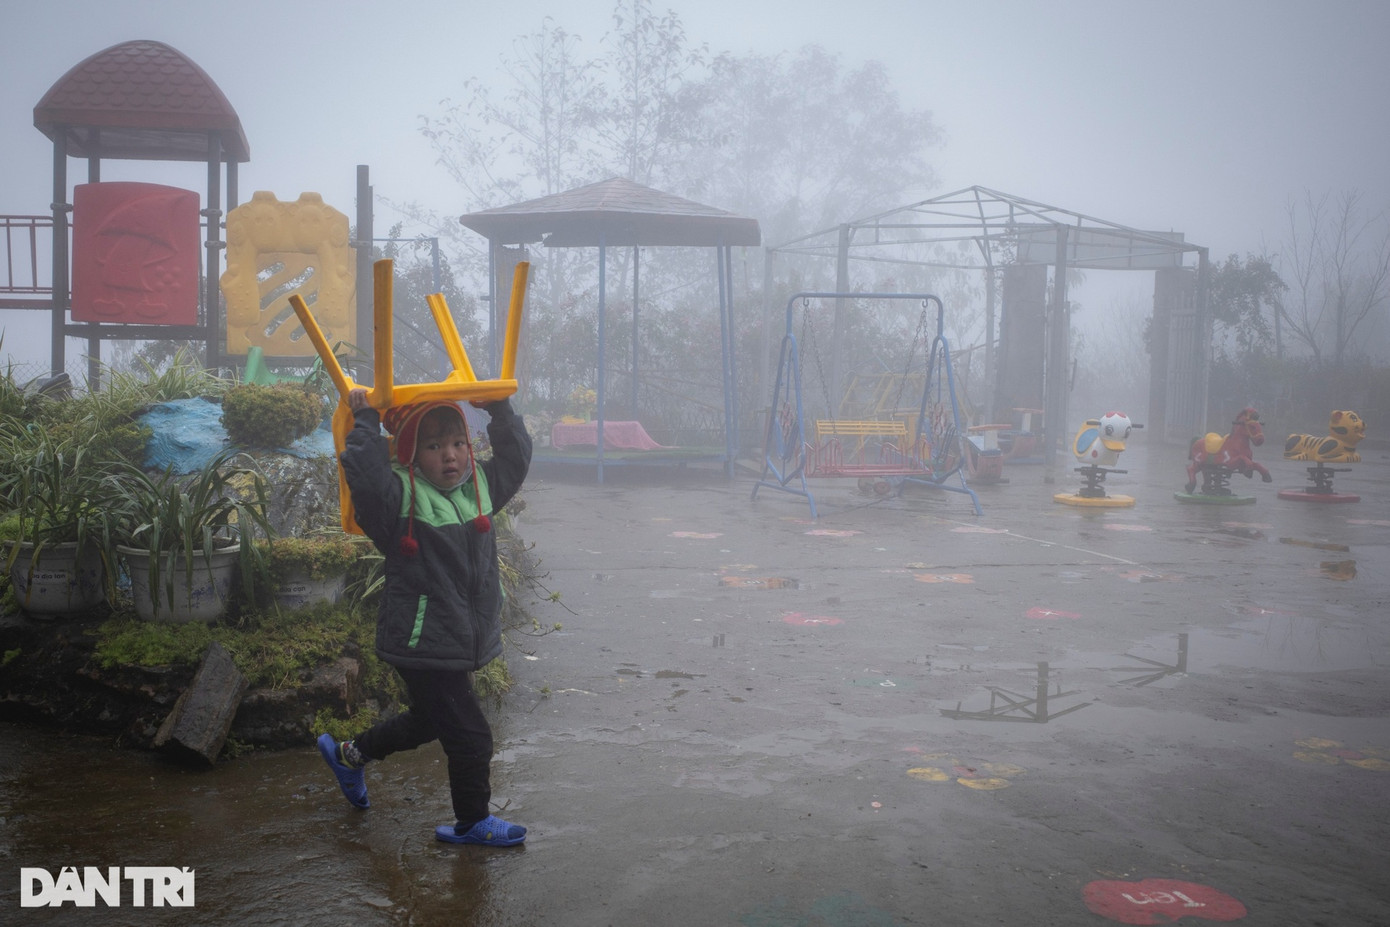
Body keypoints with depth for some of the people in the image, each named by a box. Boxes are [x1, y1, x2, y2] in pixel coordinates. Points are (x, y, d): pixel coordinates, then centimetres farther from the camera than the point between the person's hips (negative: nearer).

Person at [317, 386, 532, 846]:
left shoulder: (479, 486, 5)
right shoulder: (400, 497, -17)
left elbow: (514, 460, 16)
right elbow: (364, 473, -35)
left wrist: (501, 411, 9)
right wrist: (366, 421, -28)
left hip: (461, 642, 9)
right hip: (423, 646, -9)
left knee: (427, 720, 28)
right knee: (470, 736, -1)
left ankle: (348, 754, 49)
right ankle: (472, 821, 20)